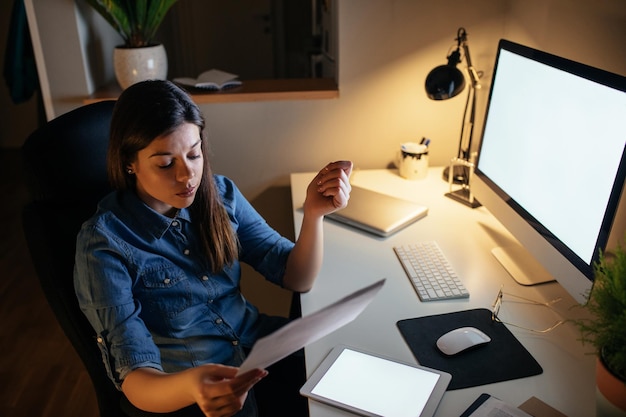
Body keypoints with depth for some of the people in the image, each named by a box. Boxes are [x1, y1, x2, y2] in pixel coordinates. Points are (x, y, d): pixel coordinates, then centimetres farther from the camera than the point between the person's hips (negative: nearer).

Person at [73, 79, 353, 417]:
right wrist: (189, 387, -41)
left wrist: (313, 212, -20)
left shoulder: (220, 194, -2)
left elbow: (297, 278, -2)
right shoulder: (103, 242, -14)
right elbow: (135, 380, -19)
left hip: (260, 345, 4)